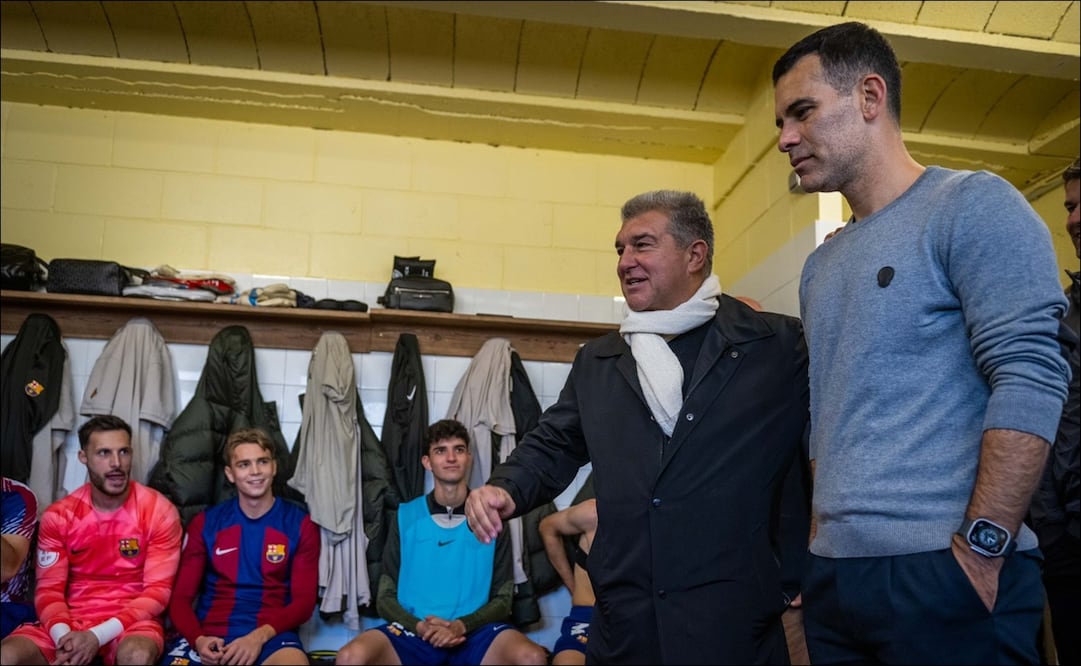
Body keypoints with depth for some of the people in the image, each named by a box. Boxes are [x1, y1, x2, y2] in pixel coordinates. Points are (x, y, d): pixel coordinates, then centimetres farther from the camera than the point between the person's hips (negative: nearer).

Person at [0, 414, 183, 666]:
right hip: (70, 619, 2)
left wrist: (98, 636, -21)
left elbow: (158, 590, -9)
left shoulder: (159, 511, -7)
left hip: (131, 620, -2)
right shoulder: (58, 515, 3)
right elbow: (48, 589, 1)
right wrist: (63, 636, -20)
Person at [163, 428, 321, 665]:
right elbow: (181, 597, 9)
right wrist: (198, 639, -12)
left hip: (270, 635, -2)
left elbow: (304, 600, 1)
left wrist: (260, 636, -16)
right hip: (210, 633, 2)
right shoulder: (205, 523, 11)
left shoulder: (300, 524, 6)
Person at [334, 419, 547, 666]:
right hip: (415, 630, 1)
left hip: (474, 631, 0)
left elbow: (502, 599, 6)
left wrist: (461, 625, -13)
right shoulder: (405, 518, 7)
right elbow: (386, 598, 7)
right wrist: (419, 626, -13)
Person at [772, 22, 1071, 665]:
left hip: (949, 573, -6)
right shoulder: (821, 266, 15)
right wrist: (821, 540, 11)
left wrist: (981, 549, -19)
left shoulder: (973, 204, -6)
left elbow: (1031, 382, -15)